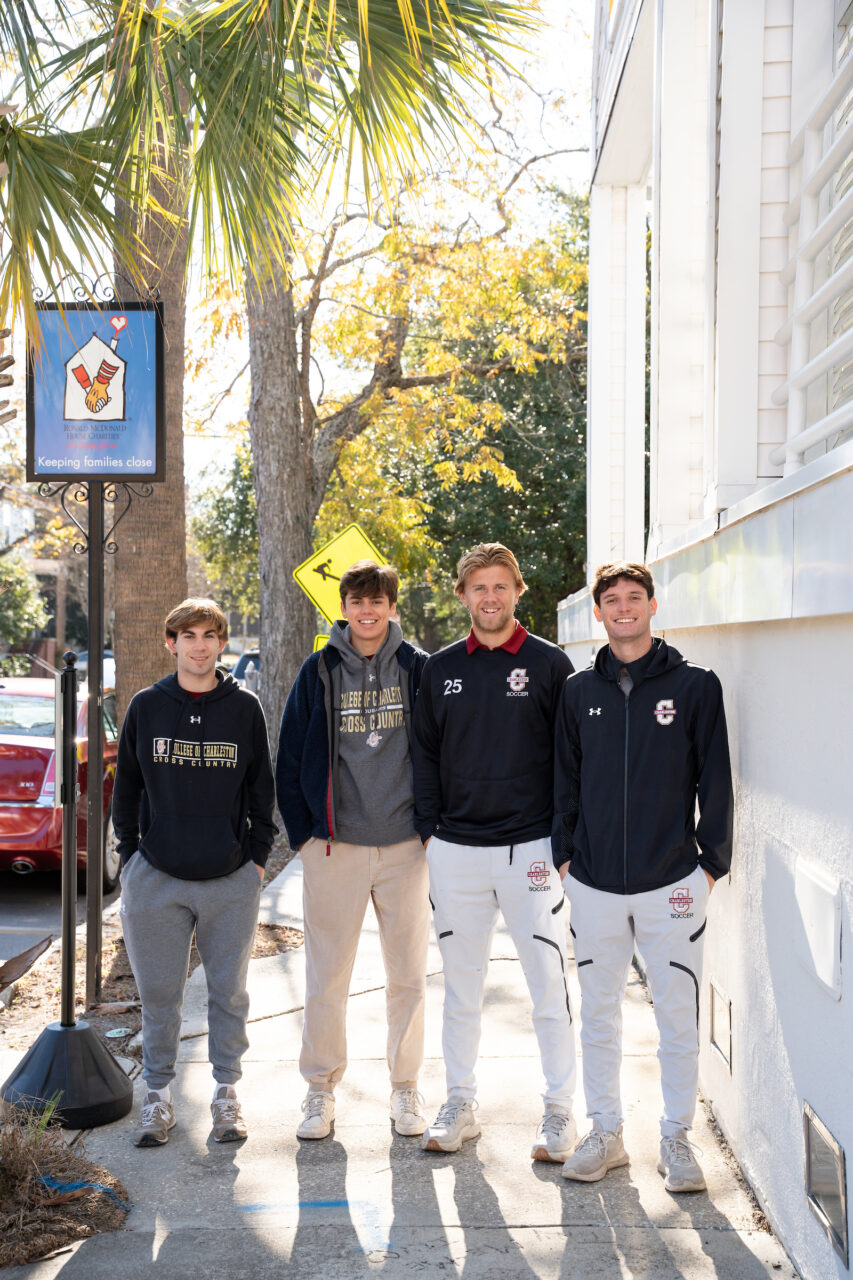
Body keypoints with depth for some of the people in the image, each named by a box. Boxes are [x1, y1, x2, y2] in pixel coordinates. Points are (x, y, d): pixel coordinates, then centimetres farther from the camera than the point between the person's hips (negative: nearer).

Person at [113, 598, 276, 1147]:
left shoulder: (245, 707, 2)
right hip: (156, 877, 0)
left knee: (229, 992, 8)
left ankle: (227, 1092, 21)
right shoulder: (146, 707, 3)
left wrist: (258, 855, 3)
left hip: (232, 879, 0)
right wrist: (131, 855, 6)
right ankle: (159, 1095, 21)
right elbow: (126, 788, 11)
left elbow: (263, 787, 8)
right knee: (159, 994, 7)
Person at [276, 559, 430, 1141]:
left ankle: (406, 1088, 21)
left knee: (409, 974, 7)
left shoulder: (417, 668, 3)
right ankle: (321, 1089, 17)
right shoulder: (319, 671, 3)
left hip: (404, 845, 0)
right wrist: (304, 832, 1)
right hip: (334, 847, 0)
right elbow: (290, 760, 6)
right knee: (327, 977, 4)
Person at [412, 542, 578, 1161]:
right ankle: (462, 1102, 23)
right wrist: (428, 827, 4)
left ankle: (560, 1110, 12)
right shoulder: (441, 669, 9)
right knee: (461, 985, 11)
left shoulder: (549, 663, 0)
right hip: (456, 849, 3)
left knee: (549, 984, 0)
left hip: (530, 847, -3)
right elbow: (425, 753, 13)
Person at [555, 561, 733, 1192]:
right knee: (599, 1014, 11)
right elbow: (565, 779, 13)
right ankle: (606, 1133, 24)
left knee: (678, 1017, 3)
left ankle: (677, 1138, 18)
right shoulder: (580, 691, 7)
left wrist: (712, 861, -2)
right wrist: (565, 854, 7)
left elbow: (716, 782, 2)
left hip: (672, 881, -2)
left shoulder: (695, 685, 0)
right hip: (594, 883, 3)